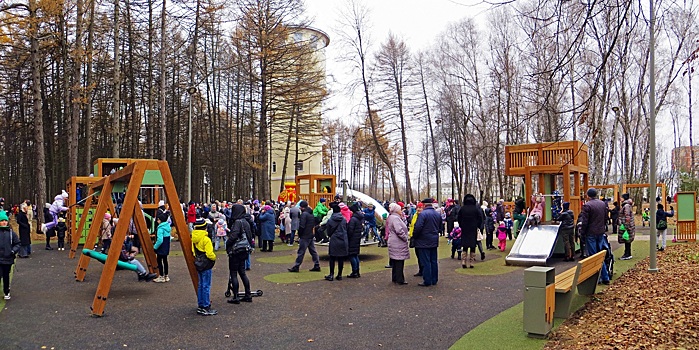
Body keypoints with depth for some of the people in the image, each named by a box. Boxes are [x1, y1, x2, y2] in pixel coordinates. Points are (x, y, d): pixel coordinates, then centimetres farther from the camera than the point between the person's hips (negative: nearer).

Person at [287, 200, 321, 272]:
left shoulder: (304, 214, -16)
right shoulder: (312, 214, 11)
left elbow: (301, 226, -19)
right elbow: (314, 224, 18)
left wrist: (299, 235, -7)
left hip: (305, 236, -9)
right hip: (311, 235, 9)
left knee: (300, 252, -3)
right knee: (313, 251, 12)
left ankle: (296, 267, 2)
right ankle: (317, 266, 14)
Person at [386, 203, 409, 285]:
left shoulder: (391, 217, 16)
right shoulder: (395, 218, -18)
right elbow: (399, 231, -25)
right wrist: (405, 238, -15)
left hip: (394, 243, 11)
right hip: (398, 244, -11)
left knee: (395, 262, 16)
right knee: (399, 262, -6)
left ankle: (394, 278, 23)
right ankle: (399, 280, -2)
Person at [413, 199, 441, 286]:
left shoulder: (423, 214, -17)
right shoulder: (438, 214, 8)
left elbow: (418, 227, -22)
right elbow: (439, 227, 18)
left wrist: (414, 236, -7)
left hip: (424, 242, -7)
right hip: (434, 242, 7)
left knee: (426, 262, -2)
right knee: (434, 261, 14)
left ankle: (427, 281, 1)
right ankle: (434, 280, 21)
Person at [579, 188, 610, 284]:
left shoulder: (587, 205, -15)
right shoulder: (603, 204, 7)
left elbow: (584, 222, -15)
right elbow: (606, 218, 15)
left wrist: (582, 233, -5)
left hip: (591, 234, -6)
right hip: (601, 233, 6)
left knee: (593, 256, 0)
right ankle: (605, 277, 15)